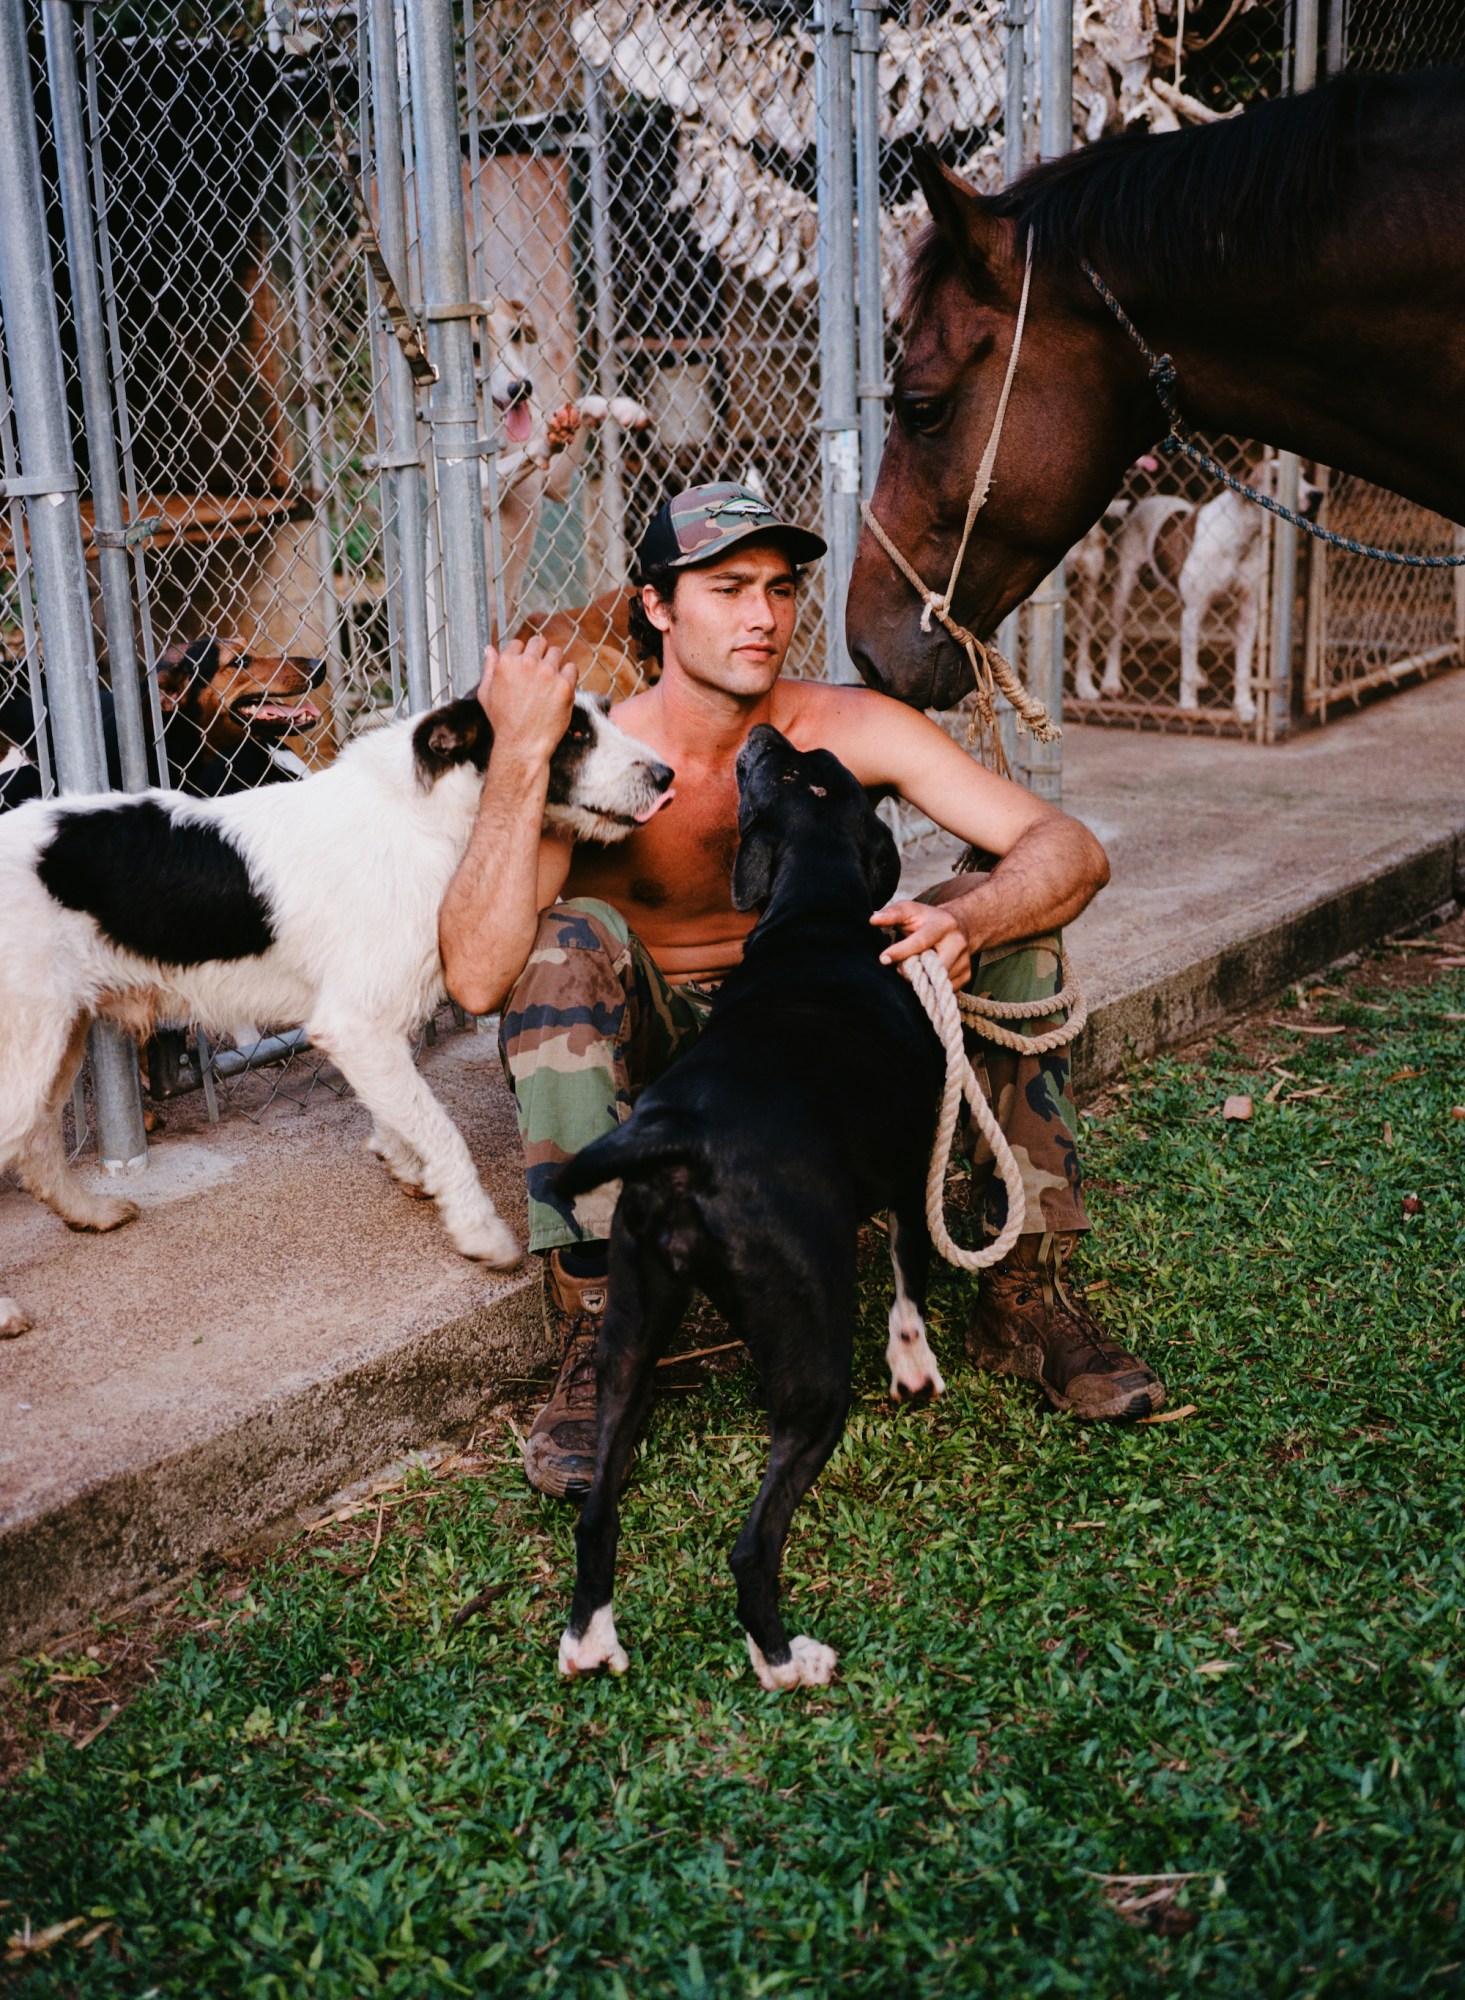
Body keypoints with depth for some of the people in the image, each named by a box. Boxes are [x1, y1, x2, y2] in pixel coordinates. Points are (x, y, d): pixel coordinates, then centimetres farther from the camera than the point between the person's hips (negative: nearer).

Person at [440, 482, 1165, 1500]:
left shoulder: (853, 729, -12)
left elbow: (1072, 850, -18)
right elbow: (479, 980, -34)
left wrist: (968, 925, -40)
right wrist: (521, 757, -38)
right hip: (647, 1063, -2)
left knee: (1015, 910, -16)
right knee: (568, 941, -33)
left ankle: (1028, 1292, -10)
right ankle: (593, 1347, -29)